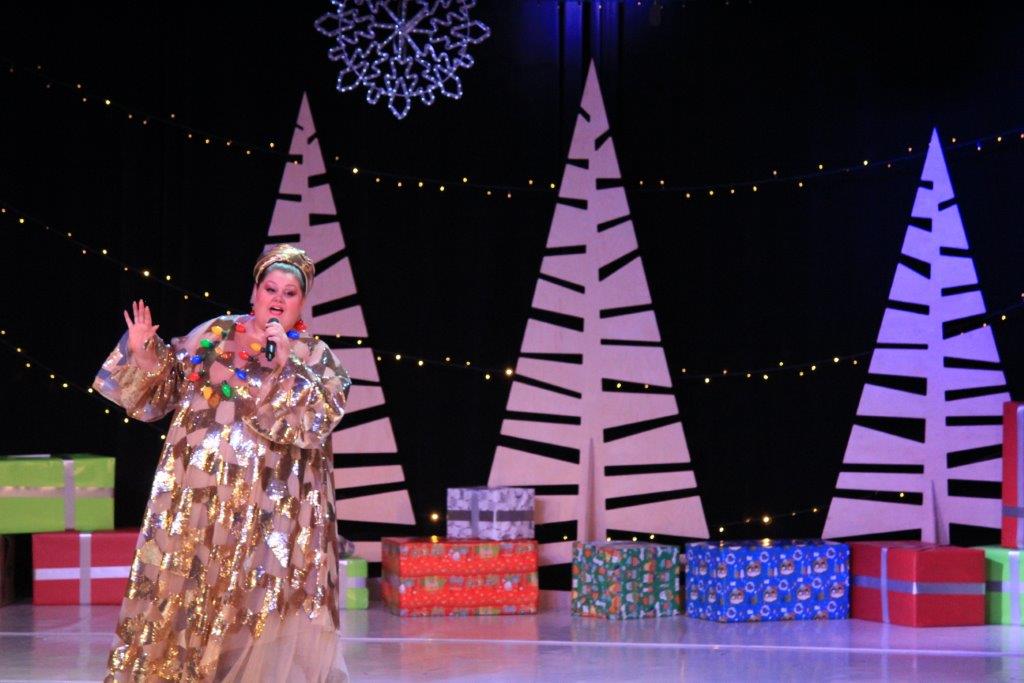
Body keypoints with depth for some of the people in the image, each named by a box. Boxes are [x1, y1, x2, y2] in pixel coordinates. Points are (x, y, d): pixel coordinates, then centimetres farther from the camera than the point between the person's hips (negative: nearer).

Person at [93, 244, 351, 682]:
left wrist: (284, 360, -20)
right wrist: (145, 354, -2)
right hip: (196, 494, 3)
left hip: (268, 505, -3)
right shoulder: (213, 334, 11)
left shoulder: (315, 356, 4)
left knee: (258, 603, -3)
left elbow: (320, 413, -14)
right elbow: (160, 393, 15)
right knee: (185, 590, 5)